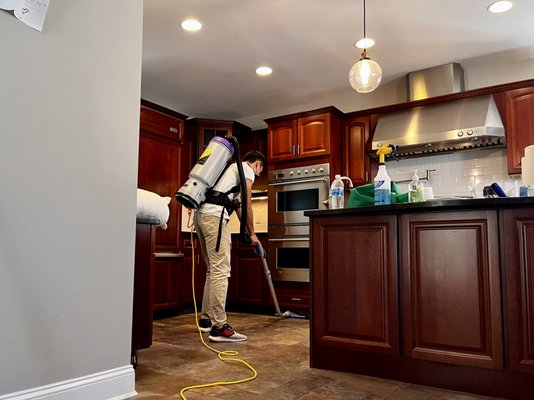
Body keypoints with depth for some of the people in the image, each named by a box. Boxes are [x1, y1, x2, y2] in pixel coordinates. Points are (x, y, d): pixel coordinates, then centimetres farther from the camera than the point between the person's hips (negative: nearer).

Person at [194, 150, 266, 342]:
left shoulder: (233, 168, 34)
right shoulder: (247, 169, 6)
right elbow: (247, 205, 1)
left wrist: (247, 232, 38)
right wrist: (252, 233, 11)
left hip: (200, 214, 10)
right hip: (214, 216, -10)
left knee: (213, 269, 16)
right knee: (221, 271, -11)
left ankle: (206, 319, 21)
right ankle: (219, 327, -13)